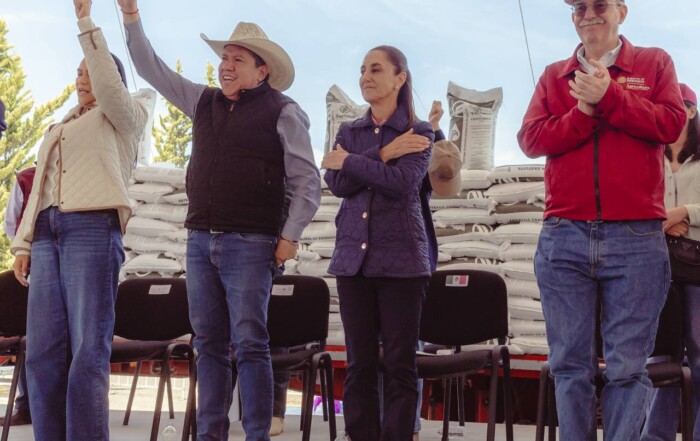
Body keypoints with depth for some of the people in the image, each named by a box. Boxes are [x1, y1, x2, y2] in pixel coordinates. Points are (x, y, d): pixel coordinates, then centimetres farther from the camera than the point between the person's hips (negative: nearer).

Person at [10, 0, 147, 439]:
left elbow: (109, 86, -11)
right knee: (43, 352, -2)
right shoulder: (61, 130, 30)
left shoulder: (124, 117, 11)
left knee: (88, 351, -13)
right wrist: (24, 242, 15)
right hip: (48, 233, 7)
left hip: (94, 228, -7)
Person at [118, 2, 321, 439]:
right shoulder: (204, 101, 13)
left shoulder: (283, 113, -3)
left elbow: (307, 180, -5)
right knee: (209, 343, 7)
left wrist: (290, 236, -11)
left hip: (250, 244, -6)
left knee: (249, 343, -6)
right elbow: (153, 69, 17)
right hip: (201, 240, 6)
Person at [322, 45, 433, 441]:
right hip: (354, 257, 3)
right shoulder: (348, 132, 15)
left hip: (401, 259, -3)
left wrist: (350, 161, -5)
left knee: (400, 363, -3)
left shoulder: (420, 133, 4)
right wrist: (385, 155, -9)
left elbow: (402, 182, -13)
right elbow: (337, 184, -2)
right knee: (360, 363, 2)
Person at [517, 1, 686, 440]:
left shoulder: (654, 63, 11)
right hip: (564, 238, 2)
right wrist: (585, 112, -9)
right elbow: (531, 139, 3)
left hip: (636, 238, -2)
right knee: (571, 365, 3)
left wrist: (608, 97, -10)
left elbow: (672, 124, -4)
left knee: (627, 367, -2)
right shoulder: (554, 75, 16)